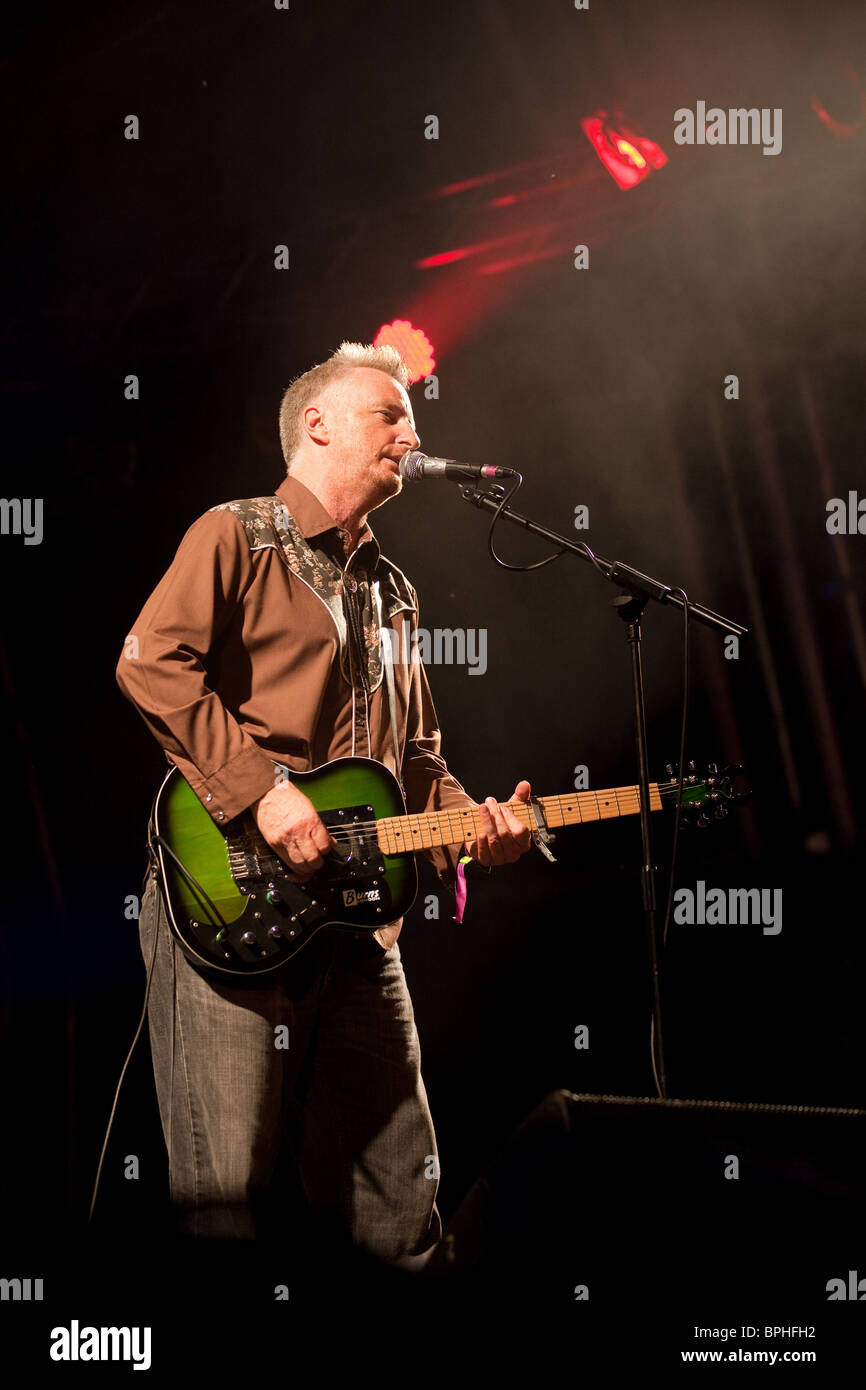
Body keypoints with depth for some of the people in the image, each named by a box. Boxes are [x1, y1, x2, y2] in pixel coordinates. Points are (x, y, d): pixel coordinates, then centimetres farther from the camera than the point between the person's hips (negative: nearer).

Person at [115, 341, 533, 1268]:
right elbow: (151, 663, -14)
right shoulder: (237, 536, 1)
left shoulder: (390, 593, 24)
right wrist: (260, 791, -19)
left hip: (354, 913, 7)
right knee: (225, 1202, -5)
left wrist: (467, 819, 6)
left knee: (399, 1212, 8)